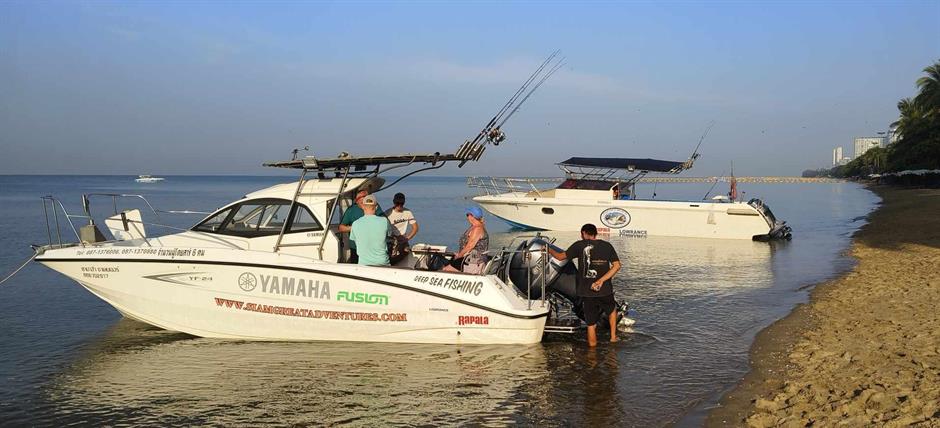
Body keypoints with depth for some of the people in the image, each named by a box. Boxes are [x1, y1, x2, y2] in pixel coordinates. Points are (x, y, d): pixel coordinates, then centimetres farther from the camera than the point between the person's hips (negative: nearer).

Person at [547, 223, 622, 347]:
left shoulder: (580, 245, -1)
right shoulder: (607, 246, 4)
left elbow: (560, 256, 8)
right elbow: (617, 266, -4)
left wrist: (549, 250, 26)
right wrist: (601, 280, -8)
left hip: (587, 292, -1)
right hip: (605, 290, 1)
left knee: (591, 324, 8)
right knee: (612, 310, 32)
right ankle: (613, 336, 31)